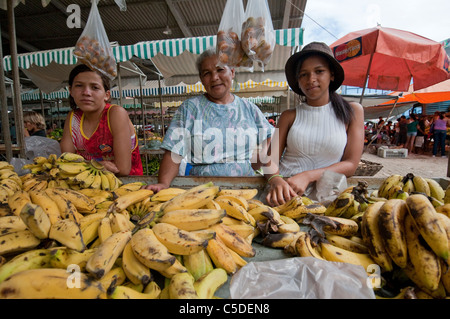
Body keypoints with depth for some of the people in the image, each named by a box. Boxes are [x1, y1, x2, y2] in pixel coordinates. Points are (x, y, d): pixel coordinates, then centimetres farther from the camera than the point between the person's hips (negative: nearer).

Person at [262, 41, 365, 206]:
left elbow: (351, 164, 2)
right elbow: (271, 159, 1)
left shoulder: (352, 111, 9)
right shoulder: (289, 116, 9)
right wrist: (276, 180, -22)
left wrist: (308, 176, -14)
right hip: (285, 192, 0)